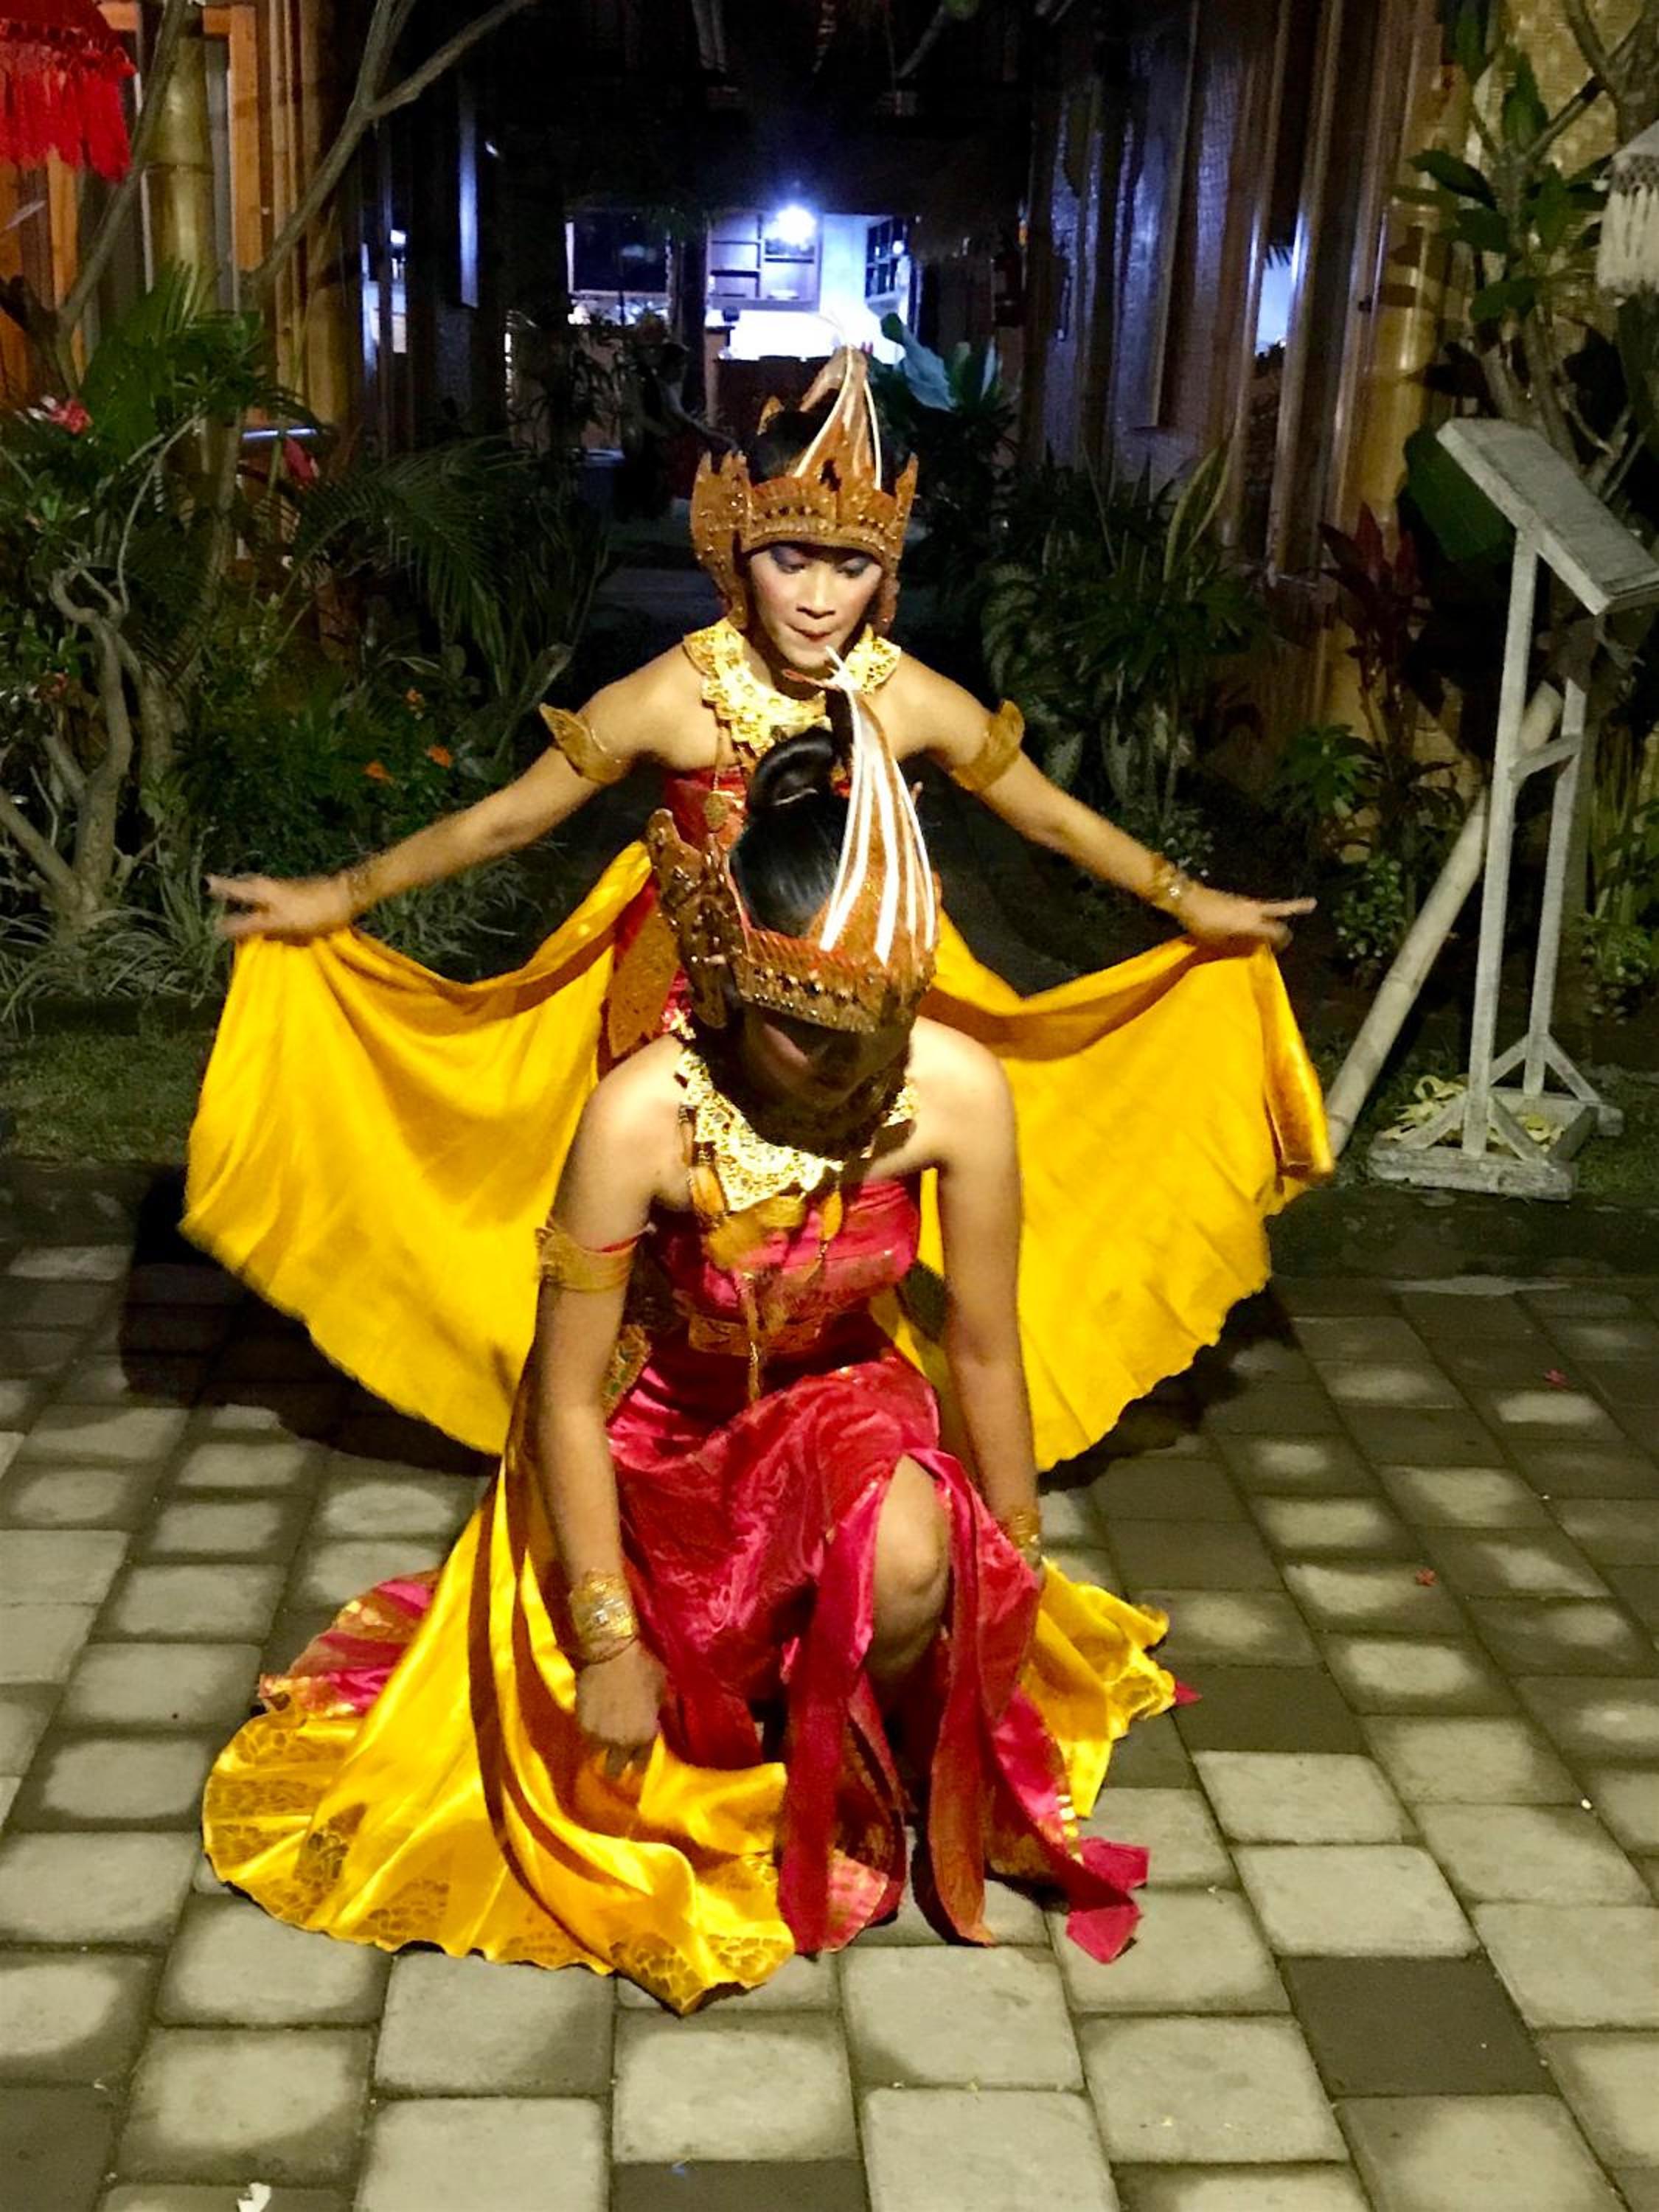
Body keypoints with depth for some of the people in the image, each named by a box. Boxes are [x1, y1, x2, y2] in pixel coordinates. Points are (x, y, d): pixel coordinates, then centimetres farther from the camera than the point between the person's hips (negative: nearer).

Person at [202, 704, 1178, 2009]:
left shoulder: (956, 1090, -25)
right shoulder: (646, 1115, -33)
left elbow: (986, 1348, -11)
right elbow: (568, 1397, -22)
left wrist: (1018, 1577, -1)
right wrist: (608, 1641, -18)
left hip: (838, 1397, 2)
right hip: (655, 1426, -1)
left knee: (907, 1565, -31)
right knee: (626, 1744, -7)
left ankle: (849, 1770, 2)